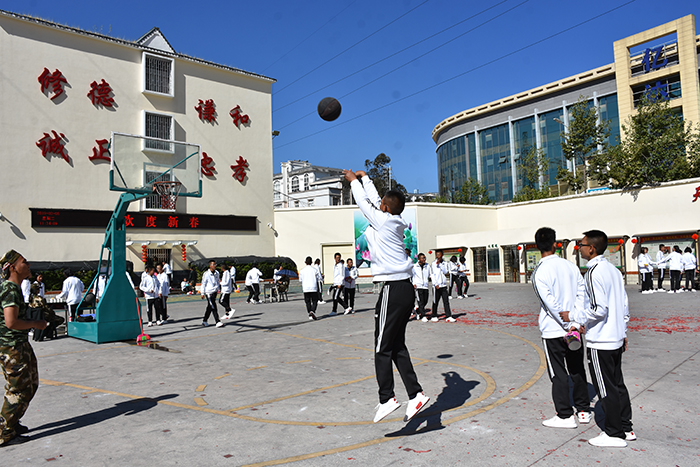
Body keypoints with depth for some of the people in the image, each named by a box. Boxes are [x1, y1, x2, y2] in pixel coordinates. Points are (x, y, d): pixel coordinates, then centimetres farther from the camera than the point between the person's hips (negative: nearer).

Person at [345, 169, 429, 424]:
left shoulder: (383, 221, -9)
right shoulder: (396, 222, 12)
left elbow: (364, 202, 6)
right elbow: (374, 200, 27)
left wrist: (354, 180, 23)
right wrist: (364, 178, 39)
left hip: (393, 290, -9)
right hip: (405, 288, 9)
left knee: (383, 348, -1)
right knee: (397, 346, 13)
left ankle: (387, 398, 3)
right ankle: (415, 395, 13)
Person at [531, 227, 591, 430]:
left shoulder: (539, 272, -14)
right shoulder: (571, 266, 3)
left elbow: (551, 303, -20)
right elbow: (581, 294, 0)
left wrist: (567, 325, -15)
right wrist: (576, 323, -4)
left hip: (553, 330, -5)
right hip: (574, 329, 6)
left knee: (559, 374, 6)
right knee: (577, 369, 18)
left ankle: (565, 416, 14)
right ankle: (583, 410, 29)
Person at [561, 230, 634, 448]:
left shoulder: (594, 272, -19)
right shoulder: (613, 270, 10)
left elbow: (599, 309, -24)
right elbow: (624, 305, 14)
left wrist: (573, 316, -13)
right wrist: (622, 332, 21)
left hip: (599, 342, -9)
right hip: (616, 339, 9)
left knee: (606, 389, 2)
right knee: (618, 385, 18)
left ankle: (614, 434, 12)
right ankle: (626, 428, 27)